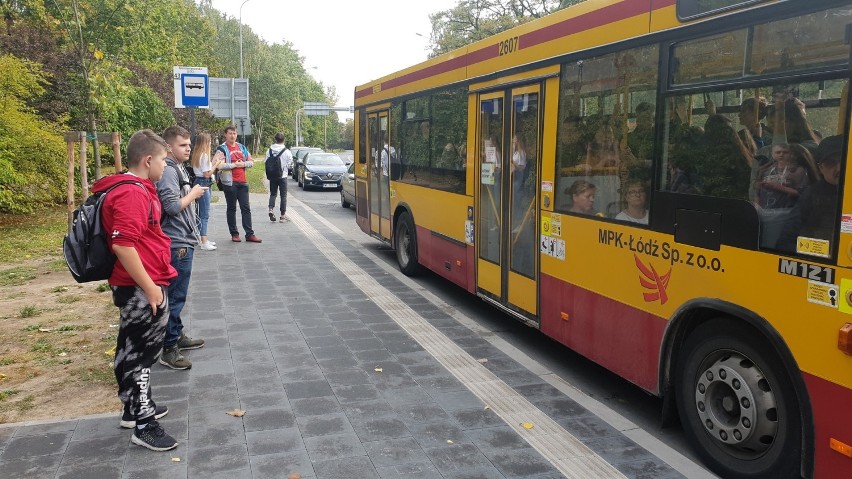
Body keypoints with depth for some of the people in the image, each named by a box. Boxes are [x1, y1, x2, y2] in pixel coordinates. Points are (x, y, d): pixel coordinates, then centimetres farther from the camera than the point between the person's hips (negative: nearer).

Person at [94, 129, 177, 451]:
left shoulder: (137, 189, 13)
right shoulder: (131, 194, -20)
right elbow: (122, 244, -28)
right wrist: (149, 288, -24)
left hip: (139, 287, 10)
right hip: (140, 289, -10)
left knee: (135, 351, 19)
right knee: (141, 353, -2)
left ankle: (136, 408, 33)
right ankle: (144, 426, 8)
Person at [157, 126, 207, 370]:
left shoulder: (178, 168, 14)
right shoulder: (168, 171, -17)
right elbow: (172, 206, -24)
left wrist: (192, 193, 6)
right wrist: (193, 194, -12)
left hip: (183, 241, 10)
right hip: (177, 244, -10)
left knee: (177, 294, 19)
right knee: (176, 296, -5)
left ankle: (178, 336, 31)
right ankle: (169, 349, 2)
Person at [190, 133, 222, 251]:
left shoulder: (197, 154, 15)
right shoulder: (204, 155, -15)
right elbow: (207, 174, -17)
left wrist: (214, 166, 11)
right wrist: (216, 165, -7)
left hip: (199, 182, 10)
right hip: (203, 183, -10)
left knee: (203, 213, 15)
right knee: (204, 214, -10)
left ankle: (204, 239, 22)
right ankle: (204, 242, -10)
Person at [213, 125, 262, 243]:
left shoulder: (242, 147, 14)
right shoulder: (222, 149, -5)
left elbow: (251, 162, 16)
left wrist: (243, 164, -6)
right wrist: (234, 165, -16)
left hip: (243, 182, 5)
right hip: (230, 183, -5)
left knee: (246, 208, 5)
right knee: (231, 209, 5)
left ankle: (249, 234, 8)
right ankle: (234, 234, 12)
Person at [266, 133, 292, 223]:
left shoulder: (269, 150, -3)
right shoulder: (286, 151, -11)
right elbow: (290, 164, -6)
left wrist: (269, 174, 10)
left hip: (272, 177, 3)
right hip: (282, 176, -2)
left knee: (273, 194, 17)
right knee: (283, 195, 6)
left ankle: (271, 209, -5)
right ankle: (283, 215, 7)